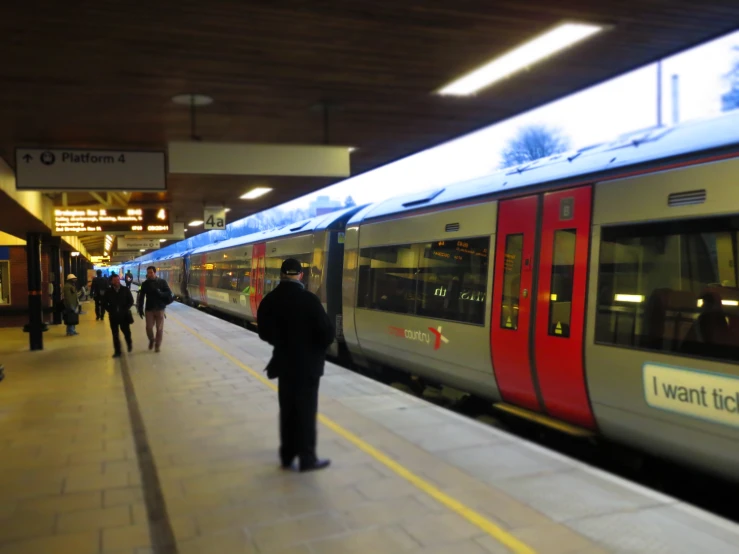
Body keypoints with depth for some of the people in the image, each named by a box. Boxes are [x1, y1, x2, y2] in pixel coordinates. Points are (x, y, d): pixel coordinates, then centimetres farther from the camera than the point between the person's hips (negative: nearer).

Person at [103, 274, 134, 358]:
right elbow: (104, 303, 5)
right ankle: (117, 351, 12)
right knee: (115, 334, 4)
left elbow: (131, 301, 0)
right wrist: (110, 310, -6)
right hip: (113, 316, 1)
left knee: (126, 331, 5)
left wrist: (125, 309, -10)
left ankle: (129, 343, 36)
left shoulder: (125, 290, -2)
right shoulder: (108, 291, -1)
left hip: (124, 315, -1)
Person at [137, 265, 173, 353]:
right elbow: (141, 297, 4)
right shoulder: (145, 284, 0)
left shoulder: (162, 282, -4)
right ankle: (151, 340, 27)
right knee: (149, 327, -2)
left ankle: (158, 345, 20)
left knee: (159, 329, 4)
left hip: (160, 309, -1)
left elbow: (169, 293, -5)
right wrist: (140, 309, 0)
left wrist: (160, 293, -24)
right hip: (149, 309, 1)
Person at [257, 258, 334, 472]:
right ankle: (307, 459, 12)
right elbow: (327, 333, -18)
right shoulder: (309, 299, -19)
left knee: (287, 410, 14)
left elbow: (264, 333, 7)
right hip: (307, 364, -5)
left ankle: (287, 455, 23)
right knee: (306, 412, 4)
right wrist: (318, 349, 2)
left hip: (284, 362, 5)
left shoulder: (269, 300, -3)